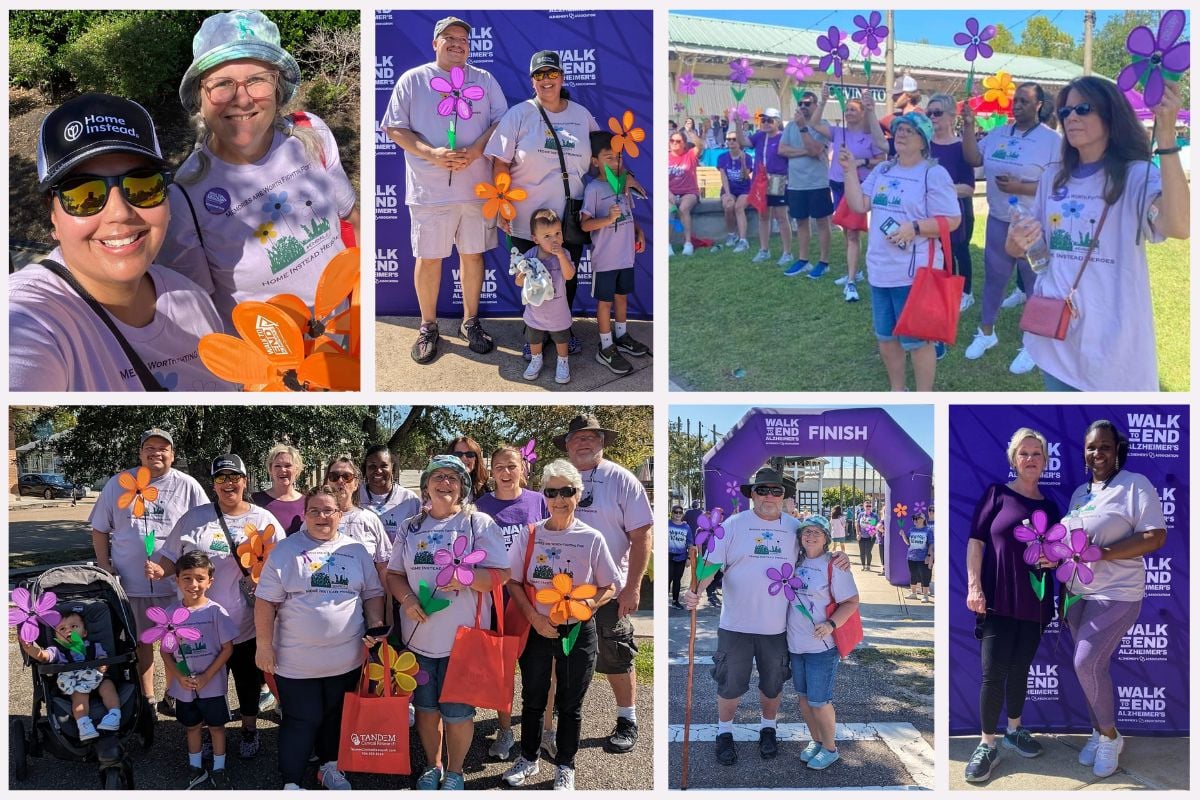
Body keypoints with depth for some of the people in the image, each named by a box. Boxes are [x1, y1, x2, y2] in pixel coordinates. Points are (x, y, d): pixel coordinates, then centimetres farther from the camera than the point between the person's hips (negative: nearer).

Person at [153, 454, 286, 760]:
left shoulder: (263, 520, 0)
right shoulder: (194, 518, 4)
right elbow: (173, 558, 7)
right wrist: (160, 570, -13)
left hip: (248, 623, -1)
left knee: (249, 681, 14)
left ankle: (249, 729, 34)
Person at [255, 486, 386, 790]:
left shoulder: (356, 550, 7)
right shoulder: (286, 551, -3)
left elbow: (373, 593, 13)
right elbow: (266, 601, -4)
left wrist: (375, 625, -3)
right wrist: (264, 645, -7)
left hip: (346, 659, 3)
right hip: (297, 660, -3)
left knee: (336, 717, 16)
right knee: (301, 721, 2)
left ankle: (330, 767, 35)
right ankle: (291, 782, 14)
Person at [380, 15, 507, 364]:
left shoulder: (485, 80, 10)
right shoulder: (412, 80, 4)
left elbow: (501, 121, 6)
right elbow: (395, 128, 0)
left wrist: (475, 151, -13)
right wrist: (431, 154, -15)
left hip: (477, 186, 2)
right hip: (429, 188, -2)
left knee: (473, 253, 8)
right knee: (428, 257, 3)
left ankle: (471, 322, 22)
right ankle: (428, 327, 16)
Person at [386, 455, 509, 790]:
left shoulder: (479, 523, -3)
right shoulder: (411, 528, 9)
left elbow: (501, 573, -8)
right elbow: (394, 573, 11)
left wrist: (465, 578, -24)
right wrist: (407, 599, -10)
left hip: (462, 636, -4)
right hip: (419, 635, 4)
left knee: (457, 711, 4)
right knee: (426, 706, 14)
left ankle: (454, 772, 25)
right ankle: (433, 765, 34)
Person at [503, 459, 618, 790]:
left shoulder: (592, 539, -6)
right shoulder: (529, 535, -4)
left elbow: (608, 588, 1)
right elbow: (513, 582, 1)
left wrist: (586, 605, -18)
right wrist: (535, 617, -11)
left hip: (578, 632, -1)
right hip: (537, 629, 1)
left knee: (570, 704, 10)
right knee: (532, 699, 14)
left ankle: (564, 766, 26)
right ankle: (528, 759, 33)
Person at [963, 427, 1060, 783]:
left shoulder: (1050, 507, 10)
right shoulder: (997, 493, -2)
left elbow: (1056, 551, 19)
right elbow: (976, 540, -5)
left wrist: (1054, 560, -5)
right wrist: (974, 586, -13)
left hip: (1034, 602, 4)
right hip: (997, 599, -4)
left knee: (1020, 669, 13)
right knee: (994, 672, -6)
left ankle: (1015, 731, 30)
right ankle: (987, 744, 3)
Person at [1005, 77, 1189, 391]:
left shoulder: (1137, 176, -10)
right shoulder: (1053, 176, 7)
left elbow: (1179, 227, -31)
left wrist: (1166, 135, -35)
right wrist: (1016, 245, -7)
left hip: (1112, 335, -5)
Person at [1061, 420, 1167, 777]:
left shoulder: (1135, 485, -10)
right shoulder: (1080, 492, 13)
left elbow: (1156, 537, -17)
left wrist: (1102, 553, -23)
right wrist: (1063, 593, 13)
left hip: (1116, 593, -7)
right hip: (1078, 593, 7)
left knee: (1087, 663, -13)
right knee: (1090, 666, 9)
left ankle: (1110, 736, 6)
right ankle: (1099, 732, 25)